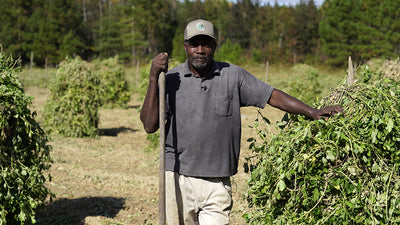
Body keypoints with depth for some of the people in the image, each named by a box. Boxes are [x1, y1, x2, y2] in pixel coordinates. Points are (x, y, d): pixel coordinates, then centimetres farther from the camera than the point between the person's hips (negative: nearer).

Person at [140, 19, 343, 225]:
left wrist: (313, 113, -1)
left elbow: (273, 96, 6)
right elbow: (149, 125, -6)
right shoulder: (171, 80, 1)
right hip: (179, 179, 0)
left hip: (217, 184, 0)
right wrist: (154, 78, -13)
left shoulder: (233, 76, 3)